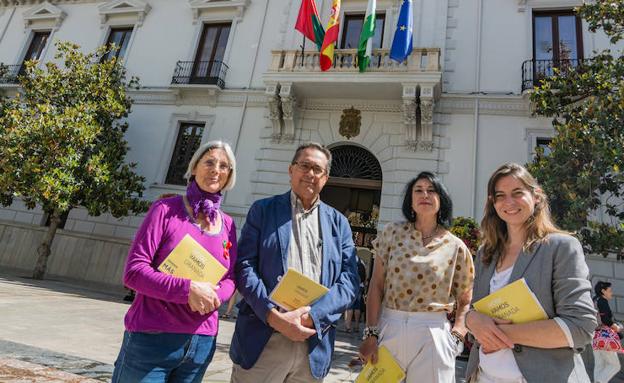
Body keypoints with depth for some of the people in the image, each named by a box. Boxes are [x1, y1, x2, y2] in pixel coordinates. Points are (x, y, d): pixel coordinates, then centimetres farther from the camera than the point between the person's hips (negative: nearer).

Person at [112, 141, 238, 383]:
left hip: (202, 343, 5)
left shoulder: (228, 225, 5)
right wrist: (188, 289, -21)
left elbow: (230, 280, 8)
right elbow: (133, 271, -12)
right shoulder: (166, 209, -7)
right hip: (152, 337, -4)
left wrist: (214, 295, -14)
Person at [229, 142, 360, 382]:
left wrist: (312, 315, -13)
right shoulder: (263, 210, 4)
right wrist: (274, 317, -16)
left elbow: (350, 280, 2)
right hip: (263, 340, -2)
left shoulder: (338, 222, 9)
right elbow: (244, 266, -4)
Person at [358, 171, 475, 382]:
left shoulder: (455, 246, 0)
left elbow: (465, 301, 8)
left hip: (432, 333, 0)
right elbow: (376, 286, -2)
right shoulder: (393, 232, -1)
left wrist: (456, 337, -6)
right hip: (388, 327, 1)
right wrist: (371, 333, -6)